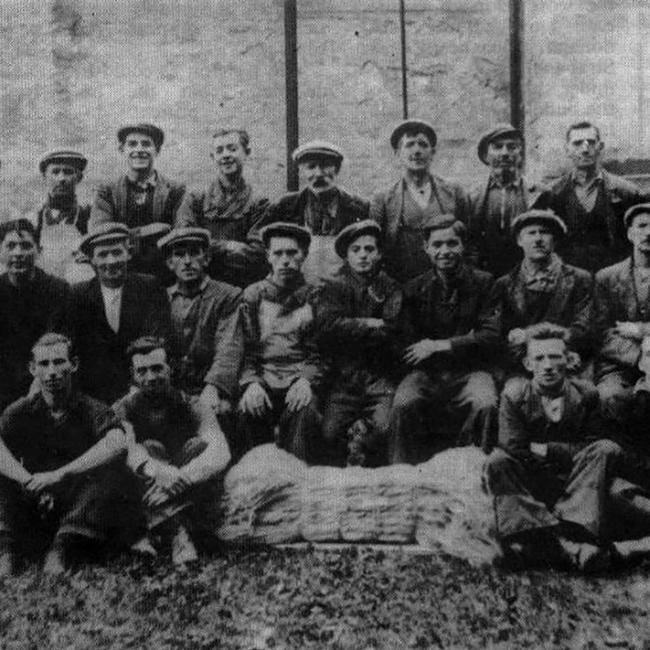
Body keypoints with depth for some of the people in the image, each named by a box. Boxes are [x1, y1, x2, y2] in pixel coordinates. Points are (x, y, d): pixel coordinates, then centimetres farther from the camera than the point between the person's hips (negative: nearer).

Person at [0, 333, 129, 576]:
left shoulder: (92, 411, -5)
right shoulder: (21, 412, 3)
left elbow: (117, 444, -28)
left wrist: (59, 475, -34)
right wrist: (28, 480, -34)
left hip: (81, 511, -2)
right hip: (32, 513, 2)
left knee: (113, 468, -28)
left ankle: (61, 550, -29)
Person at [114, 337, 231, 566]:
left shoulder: (192, 407, -2)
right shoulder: (123, 409, 0)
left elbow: (221, 453, -21)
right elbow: (125, 447, -24)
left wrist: (181, 478, -40)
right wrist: (156, 470, -46)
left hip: (194, 505, 0)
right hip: (139, 504, 0)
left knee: (199, 445, -22)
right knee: (150, 449, -23)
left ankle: (149, 534, -30)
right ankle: (179, 534, -40)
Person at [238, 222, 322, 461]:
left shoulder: (315, 297, 11)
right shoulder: (252, 295, 13)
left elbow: (322, 353, 7)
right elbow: (244, 350, 7)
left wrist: (306, 380, -13)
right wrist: (251, 382, -12)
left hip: (300, 381, -1)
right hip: (262, 381, 1)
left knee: (303, 412, -33)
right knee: (250, 411, -30)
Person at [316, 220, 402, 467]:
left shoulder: (390, 287, 15)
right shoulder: (335, 287, 14)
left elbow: (394, 329, -1)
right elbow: (327, 325, -5)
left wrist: (353, 328, -4)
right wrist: (373, 324, -5)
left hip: (381, 375, 0)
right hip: (343, 375, 0)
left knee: (385, 428, -24)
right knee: (330, 434, -18)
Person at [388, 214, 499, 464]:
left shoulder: (483, 283, 4)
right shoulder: (415, 289, 8)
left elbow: (492, 335, -4)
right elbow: (409, 344, 3)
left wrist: (440, 345, -11)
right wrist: (465, 340, -9)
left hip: (470, 369, -1)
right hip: (428, 370, 1)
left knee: (485, 405, -31)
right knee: (402, 404, -28)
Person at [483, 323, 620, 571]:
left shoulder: (585, 393, -2)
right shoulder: (515, 393, -6)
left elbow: (589, 446, -5)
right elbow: (513, 446, -13)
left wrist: (545, 449, -13)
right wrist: (564, 450, -15)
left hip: (571, 481, 1)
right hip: (527, 483, -1)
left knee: (607, 450, -21)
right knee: (497, 461, -29)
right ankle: (567, 544, -45)